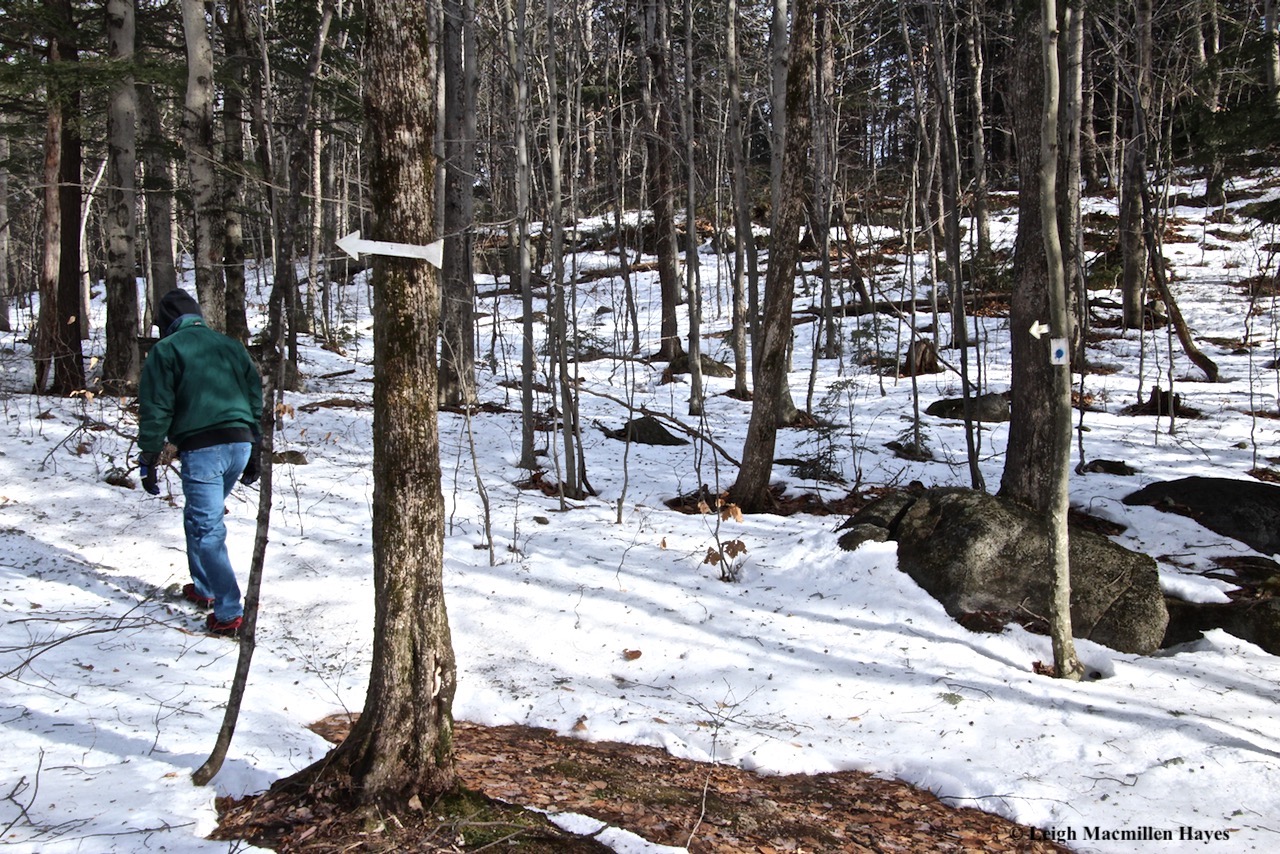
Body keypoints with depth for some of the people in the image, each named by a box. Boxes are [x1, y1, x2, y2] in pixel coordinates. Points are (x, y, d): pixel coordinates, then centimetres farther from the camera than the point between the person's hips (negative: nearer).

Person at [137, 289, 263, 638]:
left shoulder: (166, 350, 2)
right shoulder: (231, 346, 18)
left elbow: (155, 410, -4)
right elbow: (256, 401, 19)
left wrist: (149, 460, 1)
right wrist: (255, 453, 24)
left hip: (201, 448, -6)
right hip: (240, 443, 6)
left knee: (206, 528, -3)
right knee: (200, 518, 24)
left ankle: (228, 612, -7)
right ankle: (204, 588, 33)